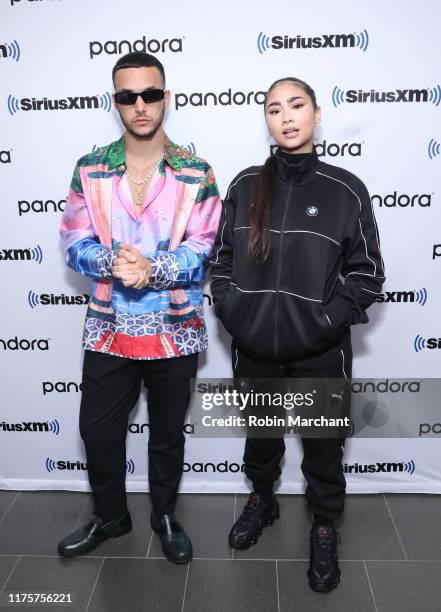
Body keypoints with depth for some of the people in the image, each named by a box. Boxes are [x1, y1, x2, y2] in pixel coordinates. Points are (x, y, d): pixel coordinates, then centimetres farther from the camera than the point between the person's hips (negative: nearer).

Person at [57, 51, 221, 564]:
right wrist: (113, 262, -24)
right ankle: (109, 517, 40)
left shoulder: (195, 173, -5)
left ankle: (164, 516, 41)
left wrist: (151, 268, -26)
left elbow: (203, 250, -9)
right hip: (108, 329, 2)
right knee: (98, 430, 14)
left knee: (168, 433, 16)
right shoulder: (90, 170, 1)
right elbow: (75, 244, -3)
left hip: (175, 330, -1)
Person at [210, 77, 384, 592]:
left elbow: (367, 272, -4)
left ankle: (324, 530, 40)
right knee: (260, 434, 23)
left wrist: (326, 322, -14)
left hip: (320, 352, -2)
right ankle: (262, 500, 51)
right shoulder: (245, 186, 0)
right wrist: (231, 312, -6)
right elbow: (220, 257, 5)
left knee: (323, 447, 15)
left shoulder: (345, 190, -6)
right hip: (254, 348, 2)